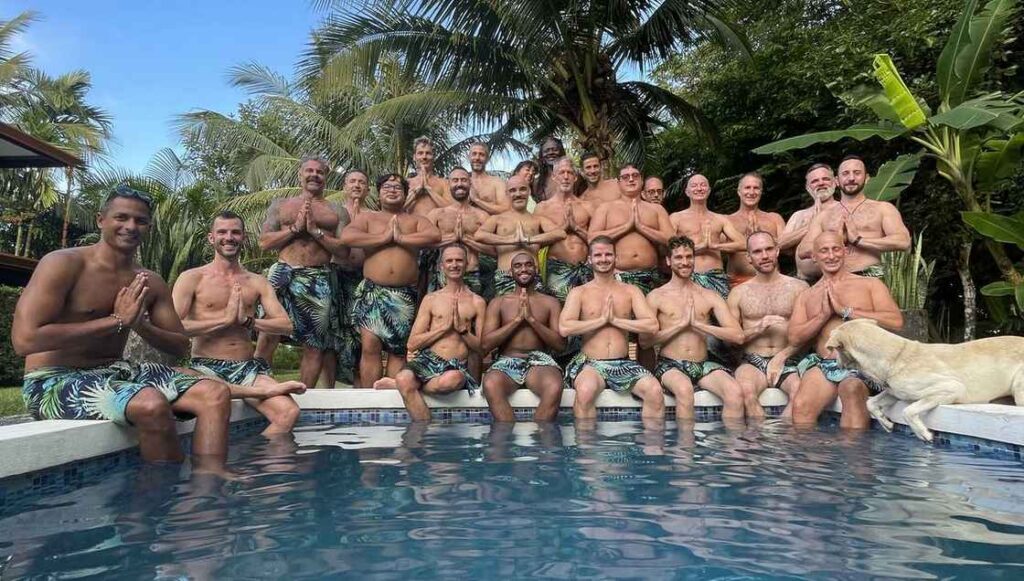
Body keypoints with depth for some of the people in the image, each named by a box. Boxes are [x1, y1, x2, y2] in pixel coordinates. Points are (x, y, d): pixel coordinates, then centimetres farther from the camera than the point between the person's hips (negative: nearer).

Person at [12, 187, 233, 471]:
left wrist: (141, 325, -11)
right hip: (55, 381, -7)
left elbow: (180, 346, 11)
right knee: (151, 404, -35)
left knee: (215, 393, -12)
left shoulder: (151, 283, 9)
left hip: (116, 372, 7)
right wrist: (116, 321, -18)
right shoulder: (63, 264, -9)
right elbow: (24, 339, -21)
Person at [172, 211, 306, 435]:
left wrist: (247, 321, -9)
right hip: (206, 366, -3)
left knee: (289, 413, -22)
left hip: (247, 368, 3)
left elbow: (285, 325, 5)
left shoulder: (257, 282, 14)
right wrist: (225, 319, -9)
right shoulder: (192, 278, 5)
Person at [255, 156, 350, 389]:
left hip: (319, 281, 0)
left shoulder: (337, 212, 13)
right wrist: (295, 228, -5)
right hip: (283, 274, 0)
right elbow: (264, 243, 6)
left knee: (315, 345, 3)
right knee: (266, 336, -10)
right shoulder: (280, 206, 16)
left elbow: (344, 251, 3)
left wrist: (316, 231, -7)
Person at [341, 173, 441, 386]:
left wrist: (400, 237, -8)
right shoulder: (366, 217, 13)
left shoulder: (416, 220, 15)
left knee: (398, 349, 4)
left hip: (405, 294, 1)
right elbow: (346, 237, -7)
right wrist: (384, 237, -8)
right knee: (370, 346, -10)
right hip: (372, 291, -1)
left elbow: (435, 235, -6)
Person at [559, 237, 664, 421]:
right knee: (585, 391, -35)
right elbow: (564, 328, -11)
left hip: (624, 364, 2)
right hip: (591, 363, -2)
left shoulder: (631, 291, 12)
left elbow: (652, 325, -2)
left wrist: (615, 320, -7)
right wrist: (602, 319, -9)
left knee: (655, 391, -24)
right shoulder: (579, 293, 6)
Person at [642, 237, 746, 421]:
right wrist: (682, 323, -10)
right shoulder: (656, 296, 4)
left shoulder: (710, 296, 12)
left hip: (703, 365, 3)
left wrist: (698, 323, -8)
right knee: (685, 389, -35)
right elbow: (644, 340, -6)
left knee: (735, 392, -25)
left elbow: (738, 336, 2)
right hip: (670, 365, -3)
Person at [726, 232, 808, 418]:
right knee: (746, 390, -33)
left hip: (788, 362, 0)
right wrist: (759, 328, -8)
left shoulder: (798, 287, 9)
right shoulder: (738, 293, 12)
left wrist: (781, 356, -11)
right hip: (752, 362, 0)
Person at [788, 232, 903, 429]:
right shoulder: (806, 296, 20)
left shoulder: (870, 284, 12)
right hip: (822, 365, 2)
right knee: (801, 406, -28)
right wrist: (824, 314, -4)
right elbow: (794, 337, 9)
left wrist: (845, 310, -5)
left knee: (852, 390, -37)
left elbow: (896, 322, -3)